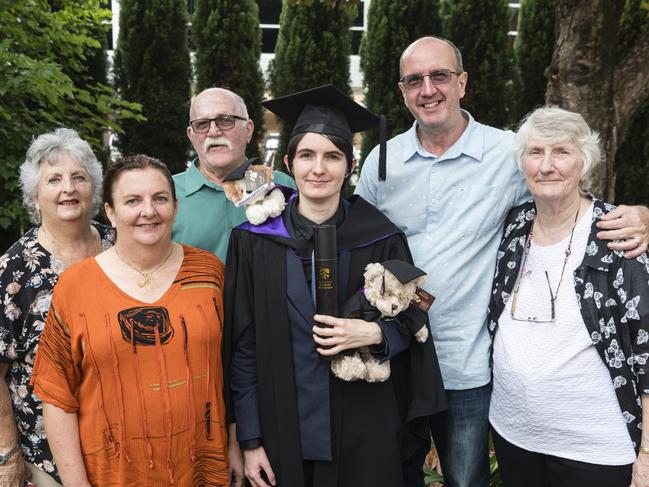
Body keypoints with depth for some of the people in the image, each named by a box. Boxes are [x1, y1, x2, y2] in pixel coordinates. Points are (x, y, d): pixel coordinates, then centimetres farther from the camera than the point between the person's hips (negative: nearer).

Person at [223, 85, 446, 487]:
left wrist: (374, 333, -18)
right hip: (284, 435, 0)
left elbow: (411, 324, 4)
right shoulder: (255, 241, -5)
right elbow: (243, 348, -3)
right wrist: (250, 440, -4)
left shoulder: (379, 239, -4)